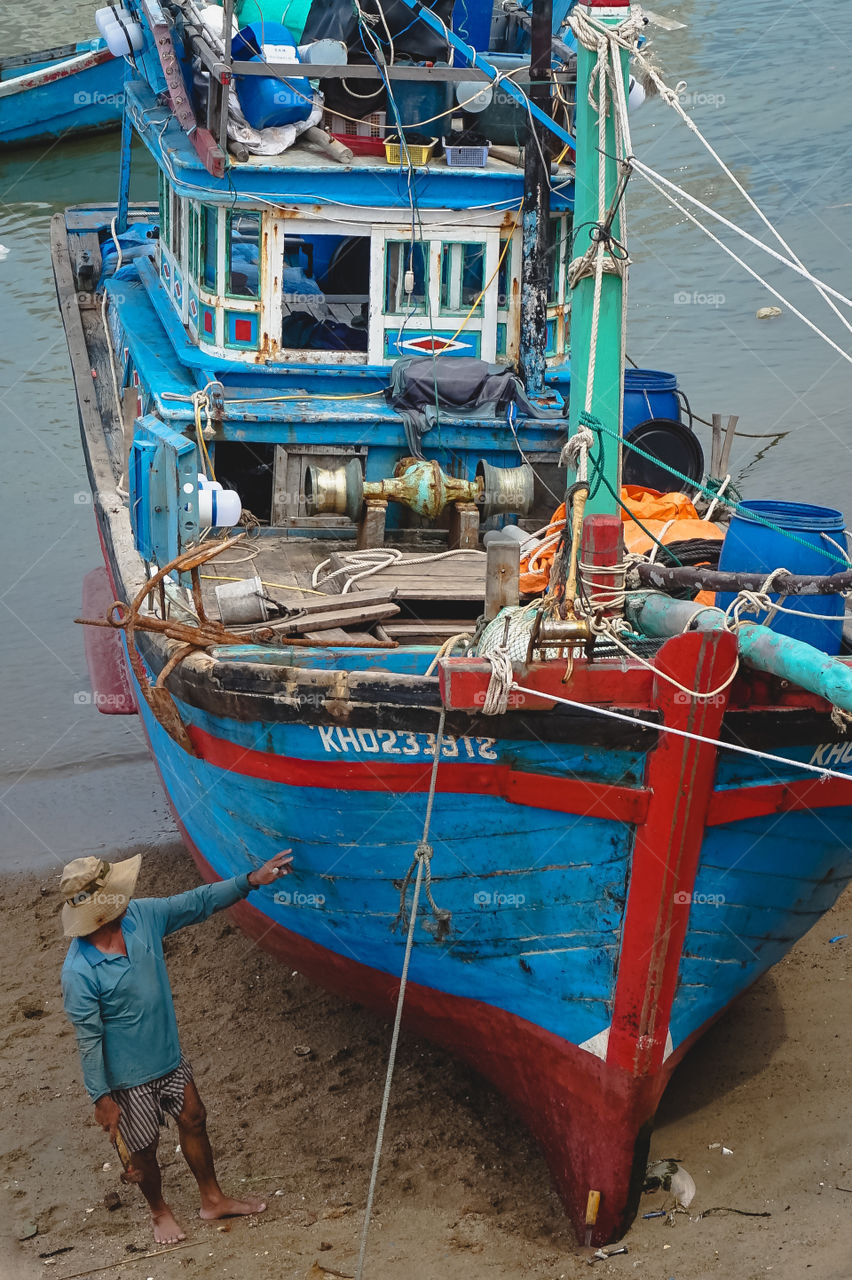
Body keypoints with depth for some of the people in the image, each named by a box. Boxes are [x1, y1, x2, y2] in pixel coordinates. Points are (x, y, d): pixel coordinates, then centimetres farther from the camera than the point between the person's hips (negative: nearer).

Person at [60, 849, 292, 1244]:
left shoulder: (140, 916, -15)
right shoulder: (79, 973, -31)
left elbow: (197, 903, -3)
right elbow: (89, 1041, -22)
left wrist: (250, 880, -9)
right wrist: (101, 1098, -15)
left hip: (169, 1056, 6)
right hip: (129, 1077, -6)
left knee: (193, 1120, 22)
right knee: (144, 1148, 17)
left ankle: (212, 1200, 45)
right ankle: (159, 1211, 45)